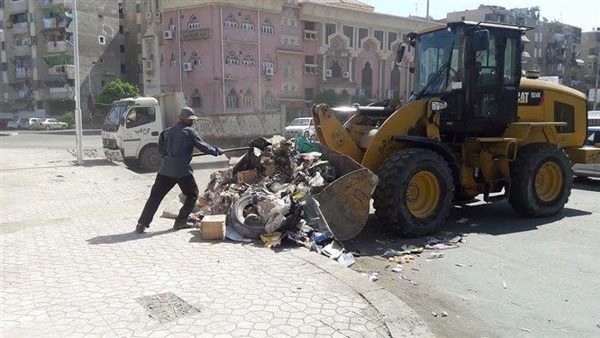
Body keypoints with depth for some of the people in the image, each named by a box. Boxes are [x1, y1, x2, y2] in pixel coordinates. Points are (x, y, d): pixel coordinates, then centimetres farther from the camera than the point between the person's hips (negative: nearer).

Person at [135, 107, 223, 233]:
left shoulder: (168, 131, 12)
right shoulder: (189, 132, -3)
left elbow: (160, 149, 17)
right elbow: (203, 147, -1)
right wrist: (217, 151, 12)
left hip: (166, 169, 5)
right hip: (182, 171, -5)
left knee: (155, 196, 7)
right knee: (192, 194, 14)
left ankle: (142, 224, 4)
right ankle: (180, 221, 13)